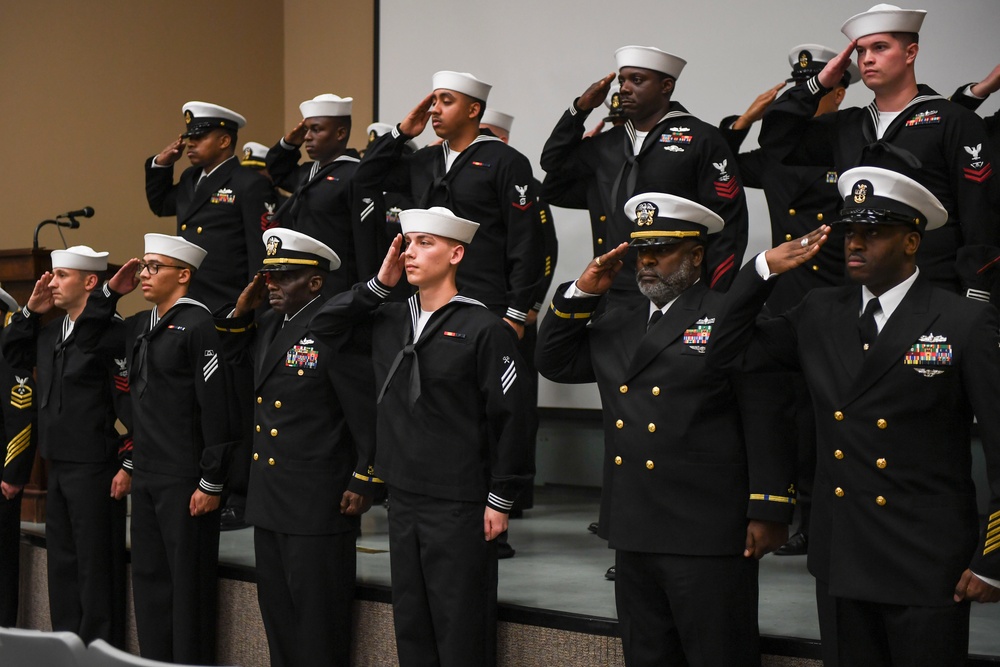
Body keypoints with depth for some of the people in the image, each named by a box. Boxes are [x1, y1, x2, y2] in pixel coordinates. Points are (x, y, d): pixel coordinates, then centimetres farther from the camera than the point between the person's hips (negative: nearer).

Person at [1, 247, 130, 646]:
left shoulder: (110, 333, -14)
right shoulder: (50, 332, 12)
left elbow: (132, 404, -16)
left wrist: (128, 465, -18)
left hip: (95, 470, -9)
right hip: (58, 466, 9)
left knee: (96, 565, -1)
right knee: (62, 563, 15)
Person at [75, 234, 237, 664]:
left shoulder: (197, 324, -12)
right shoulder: (139, 326, 13)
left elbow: (216, 407, -16)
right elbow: (87, 339, 28)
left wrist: (211, 483, -17)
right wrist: (110, 291, 12)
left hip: (185, 481, -8)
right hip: (146, 478, 8)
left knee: (188, 583, -1)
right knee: (149, 580, 13)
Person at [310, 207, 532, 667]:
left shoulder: (484, 330, -9)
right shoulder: (389, 322, 10)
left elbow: (510, 417, -10)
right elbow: (321, 326, 11)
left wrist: (500, 500, -11)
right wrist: (378, 285, 3)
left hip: (460, 506, -6)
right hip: (403, 500, 6)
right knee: (411, 628, 13)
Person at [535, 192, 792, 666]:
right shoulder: (617, 324, 17)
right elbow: (554, 362, 17)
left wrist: (768, 511, -14)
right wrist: (582, 293, 5)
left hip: (707, 537, -7)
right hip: (634, 534, 7)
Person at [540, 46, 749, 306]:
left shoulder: (702, 139, -1)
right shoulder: (609, 143, 16)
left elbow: (728, 224, -6)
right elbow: (553, 161, 28)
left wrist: (715, 299, -13)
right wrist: (580, 108, 14)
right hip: (616, 297, 5)